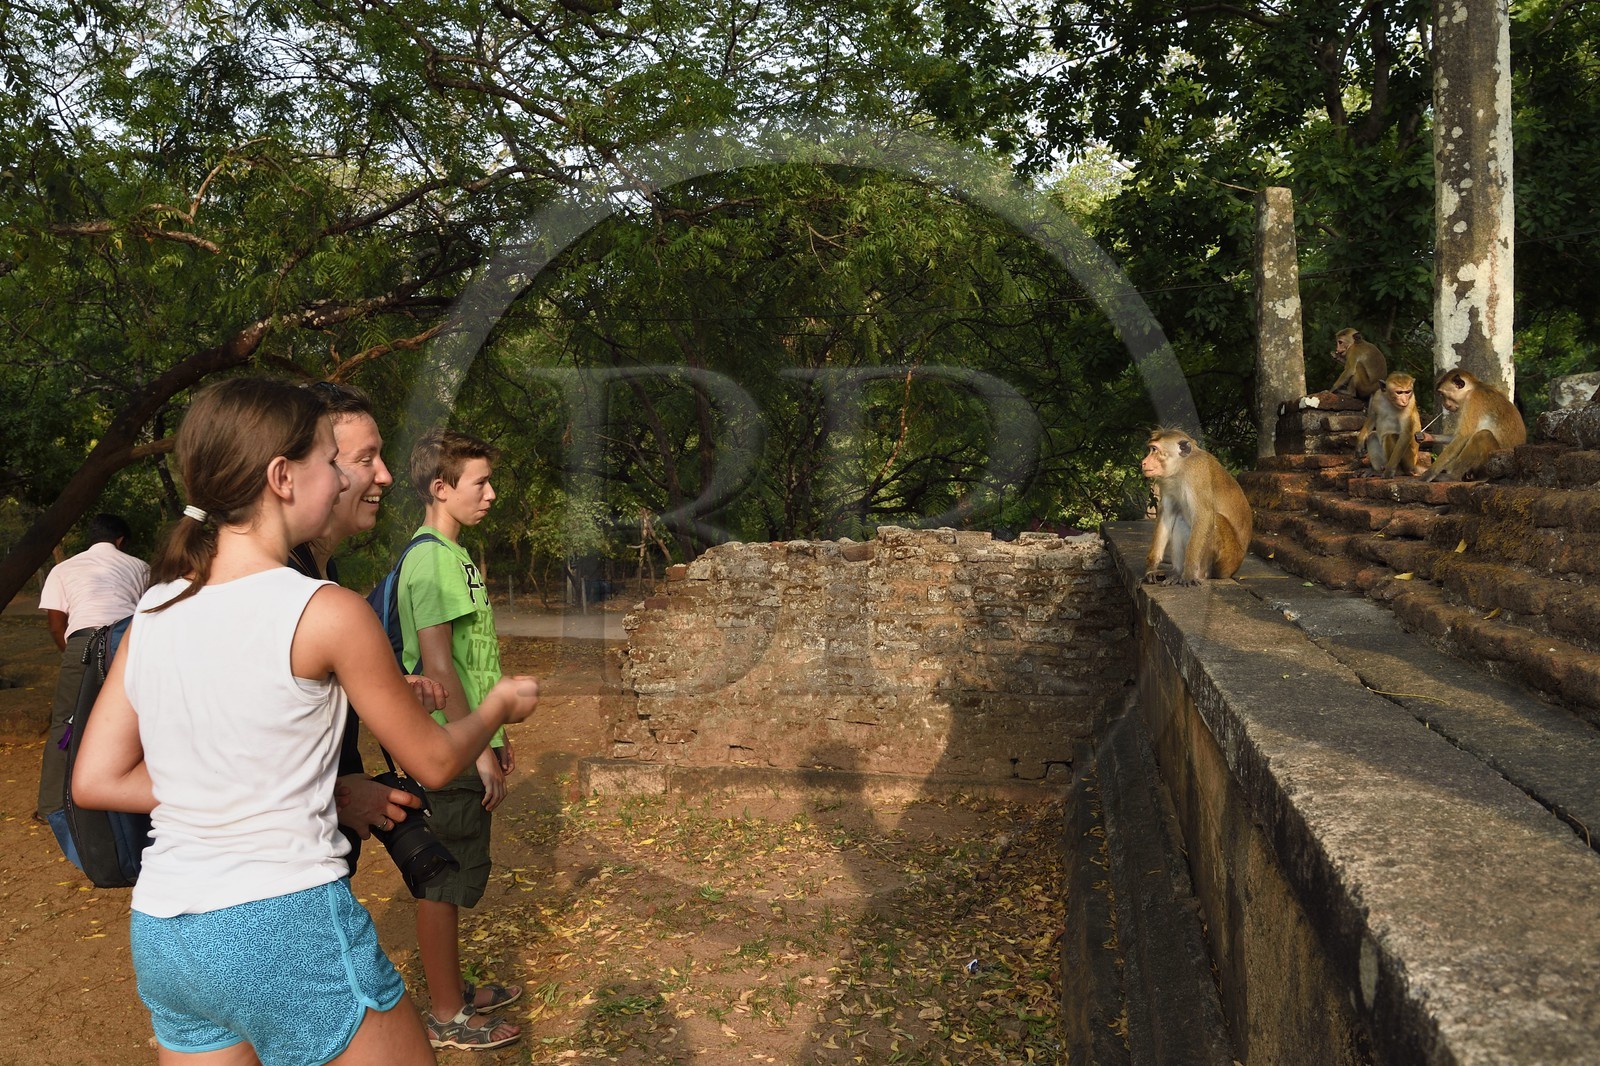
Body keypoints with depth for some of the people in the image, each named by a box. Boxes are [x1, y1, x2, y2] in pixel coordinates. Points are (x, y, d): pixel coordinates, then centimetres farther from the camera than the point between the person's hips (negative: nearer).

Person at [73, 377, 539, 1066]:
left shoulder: (152, 612, 2)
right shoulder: (325, 613, -15)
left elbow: (96, 781, 8)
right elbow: (433, 762, -5)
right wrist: (501, 704, 16)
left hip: (161, 935, 7)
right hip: (288, 926, -6)